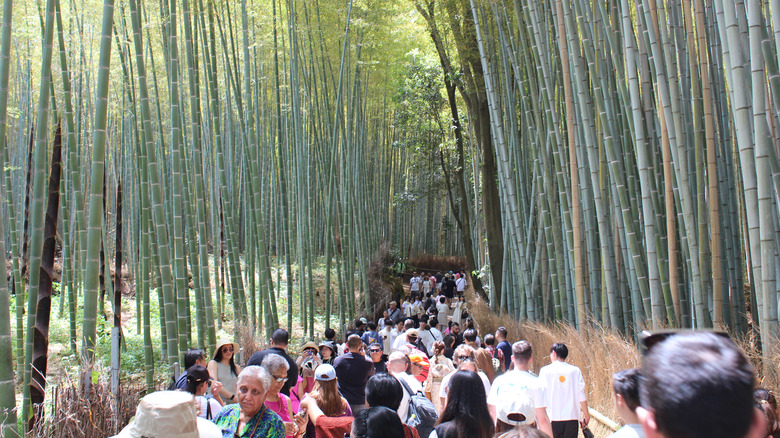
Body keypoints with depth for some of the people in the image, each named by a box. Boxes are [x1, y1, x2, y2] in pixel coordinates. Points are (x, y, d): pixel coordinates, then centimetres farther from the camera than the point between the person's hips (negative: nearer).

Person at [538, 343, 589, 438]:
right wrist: (586, 414, 13)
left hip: (552, 419, -2)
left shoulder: (545, 371, -3)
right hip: (572, 418, 2)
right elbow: (581, 395, 2)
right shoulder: (575, 370, 2)